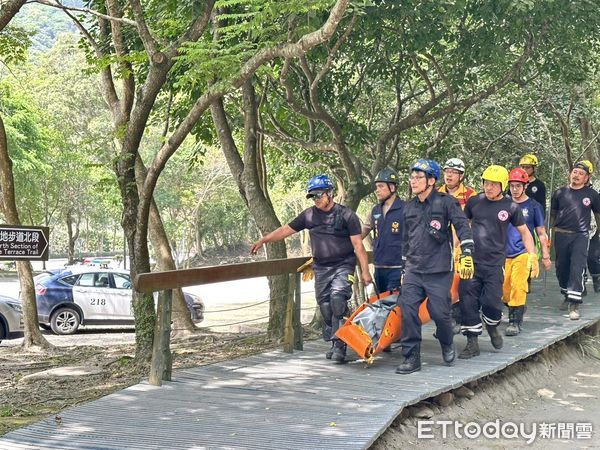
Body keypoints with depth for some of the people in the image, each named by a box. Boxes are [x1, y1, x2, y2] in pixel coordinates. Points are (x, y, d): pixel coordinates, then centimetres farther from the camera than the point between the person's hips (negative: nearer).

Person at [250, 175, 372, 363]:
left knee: (337, 298, -23)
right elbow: (286, 230, 11)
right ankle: (335, 345, 13)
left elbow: (358, 245, -8)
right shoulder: (309, 215, 6)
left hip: (343, 266, -5)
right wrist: (263, 240, 7)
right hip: (321, 268, 5)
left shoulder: (346, 215, -7)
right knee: (325, 306, 2)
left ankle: (340, 345, -21)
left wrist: (365, 271, -12)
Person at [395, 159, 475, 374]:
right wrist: (404, 267, 24)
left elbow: (462, 226, -9)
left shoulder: (446, 202, -3)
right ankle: (411, 357, -1)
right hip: (413, 270, 5)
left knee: (439, 312, -5)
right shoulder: (409, 207, 15)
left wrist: (466, 254, -20)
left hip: (438, 270, -5)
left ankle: (447, 344, 26)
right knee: (407, 310, -8)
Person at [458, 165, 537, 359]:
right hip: (471, 261, 2)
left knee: (492, 302, -9)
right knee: (468, 303, -2)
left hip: (495, 264, -2)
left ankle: (492, 327, 25)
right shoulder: (474, 201, 4)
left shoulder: (511, 207, 0)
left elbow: (524, 232, 9)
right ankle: (472, 343, 10)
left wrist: (532, 255, 0)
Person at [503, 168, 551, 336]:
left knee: (517, 286, -17)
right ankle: (515, 311, 28)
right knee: (504, 289, 3)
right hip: (504, 253, 3)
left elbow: (541, 233, 7)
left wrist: (545, 256, 7)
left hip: (523, 252, -3)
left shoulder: (533, 206, 2)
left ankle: (515, 322, -12)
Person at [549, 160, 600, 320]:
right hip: (561, 235, 3)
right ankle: (567, 296, 33)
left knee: (577, 269, -15)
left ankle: (574, 305, -16)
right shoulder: (559, 193, 7)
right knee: (561, 268, 11)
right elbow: (552, 214, 15)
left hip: (580, 236, -3)